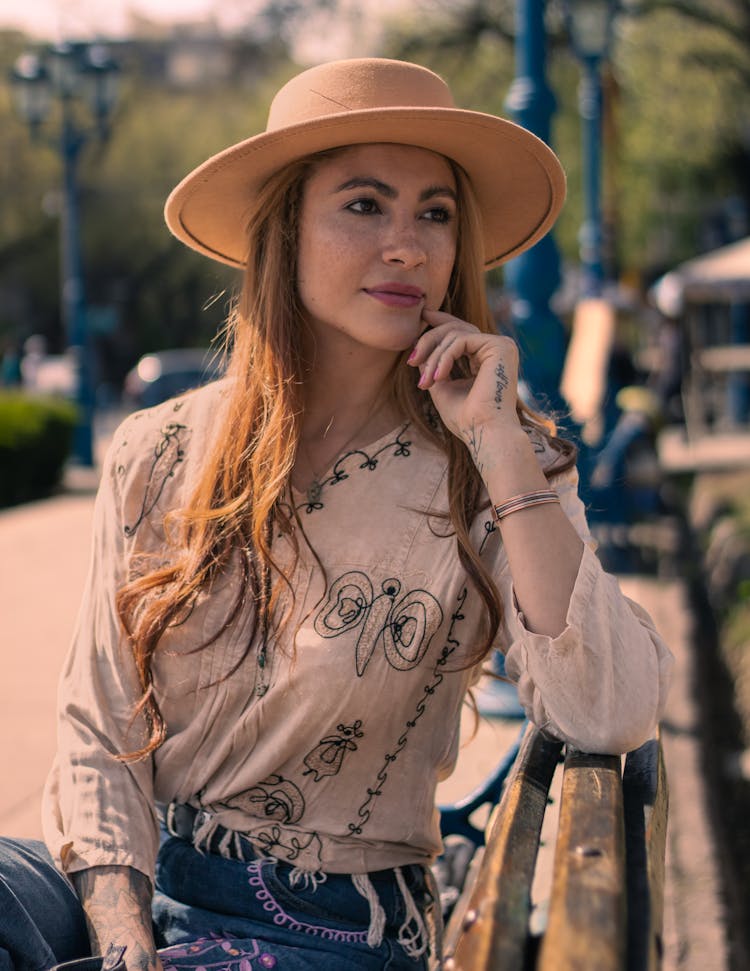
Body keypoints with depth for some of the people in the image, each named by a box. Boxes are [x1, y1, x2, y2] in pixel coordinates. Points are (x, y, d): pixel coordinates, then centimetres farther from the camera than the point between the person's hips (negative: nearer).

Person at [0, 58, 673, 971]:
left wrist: (501, 447, -20)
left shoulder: (487, 480, -5)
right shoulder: (159, 455, 0)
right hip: (128, 879, 3)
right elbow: (99, 731, 2)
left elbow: (611, 718, -20)